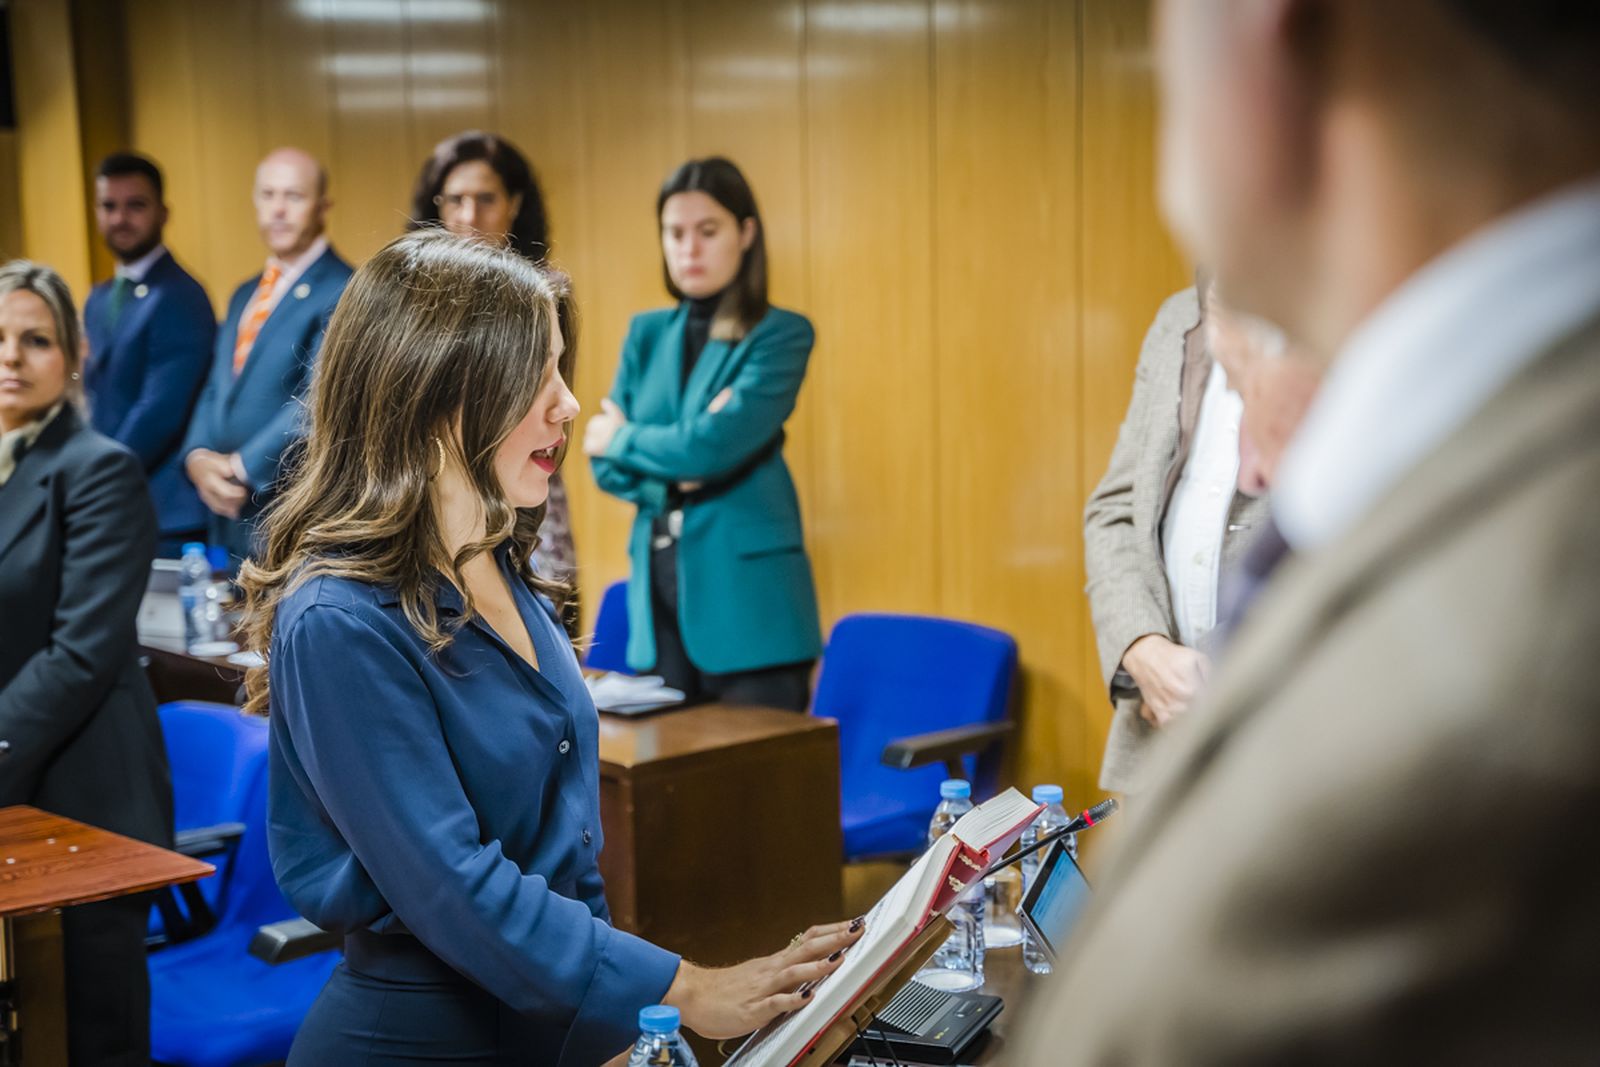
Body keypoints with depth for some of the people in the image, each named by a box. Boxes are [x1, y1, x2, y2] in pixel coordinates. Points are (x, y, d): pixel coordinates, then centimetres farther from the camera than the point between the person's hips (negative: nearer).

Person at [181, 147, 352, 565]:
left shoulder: (343, 293, -10)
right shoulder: (245, 296, 19)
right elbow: (216, 391, 16)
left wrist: (241, 468, -16)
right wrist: (198, 456, -3)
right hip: (229, 511, 7)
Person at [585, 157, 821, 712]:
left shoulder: (781, 334, -4)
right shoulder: (646, 333, 13)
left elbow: (718, 444, -17)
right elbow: (606, 462, 8)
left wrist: (623, 439, -1)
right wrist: (671, 473, -11)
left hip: (748, 593, -5)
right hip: (657, 590, 5)